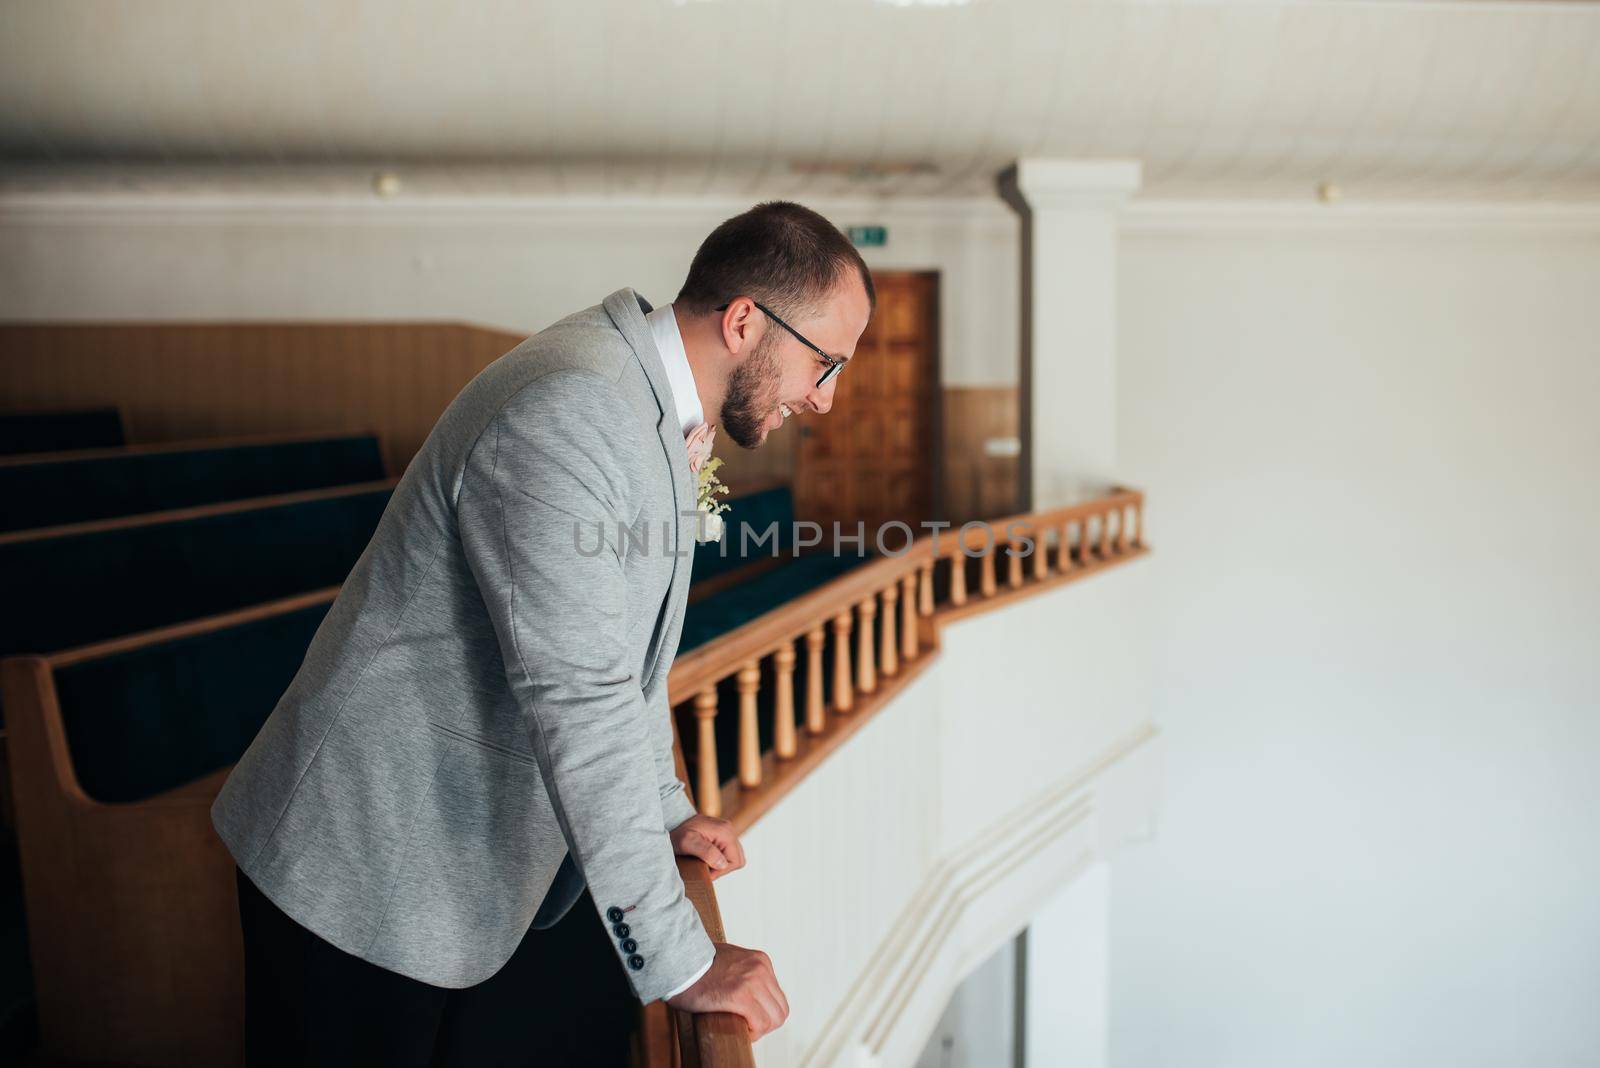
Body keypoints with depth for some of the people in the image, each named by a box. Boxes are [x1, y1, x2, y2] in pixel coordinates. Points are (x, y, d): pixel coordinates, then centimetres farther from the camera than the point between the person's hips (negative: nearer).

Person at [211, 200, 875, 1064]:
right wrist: (680, 961, -26)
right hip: (368, 871, -8)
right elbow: (579, 701, -31)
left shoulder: (649, 406, 4)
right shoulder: (564, 417, -28)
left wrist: (665, 809, 15)